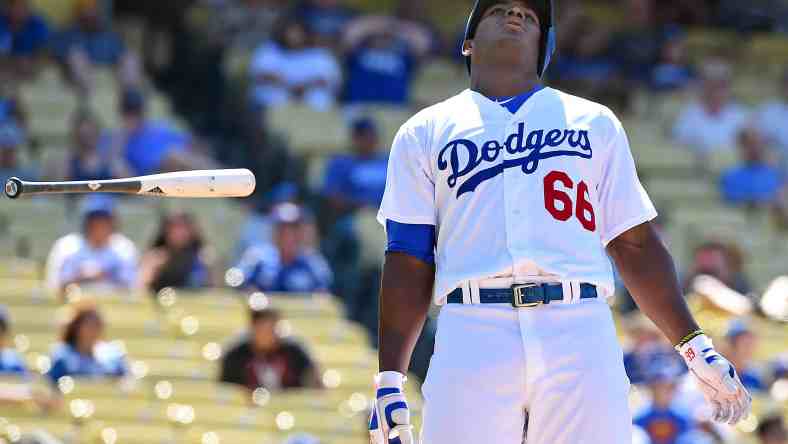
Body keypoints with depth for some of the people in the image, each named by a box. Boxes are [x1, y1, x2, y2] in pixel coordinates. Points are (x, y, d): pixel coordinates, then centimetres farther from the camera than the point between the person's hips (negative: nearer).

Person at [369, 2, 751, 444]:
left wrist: (696, 347, 10)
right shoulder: (426, 132, 19)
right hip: (472, 334, -1)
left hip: (580, 334, 1)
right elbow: (408, 263, 11)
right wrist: (389, 382, 1)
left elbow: (635, 245, 19)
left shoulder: (594, 123, 23)